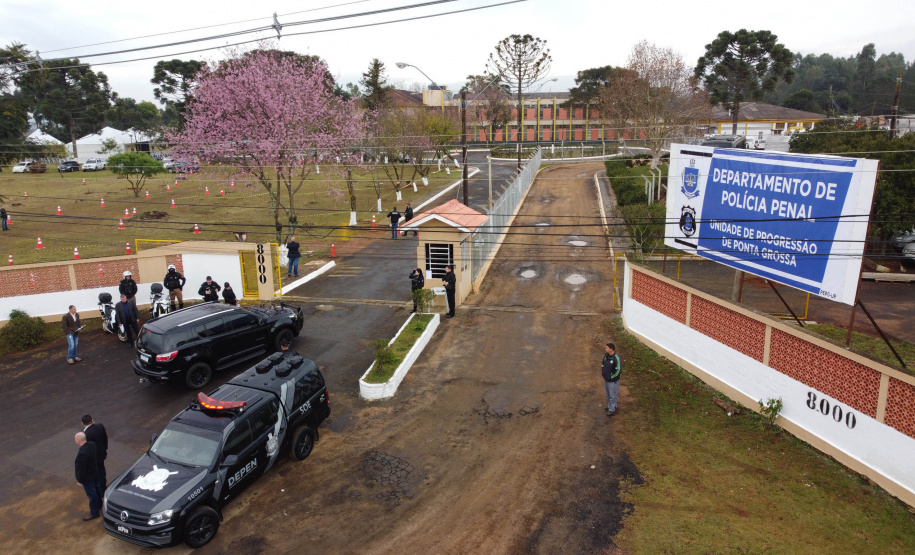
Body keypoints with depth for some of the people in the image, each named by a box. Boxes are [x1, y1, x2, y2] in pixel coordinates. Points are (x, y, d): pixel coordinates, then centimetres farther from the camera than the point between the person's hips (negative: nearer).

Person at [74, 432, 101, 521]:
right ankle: (99, 505, 47)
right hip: (95, 473, 8)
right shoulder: (92, 444, -12)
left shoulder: (82, 453, -36)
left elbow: (81, 469, -26)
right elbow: (96, 458, 4)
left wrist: (80, 480, -12)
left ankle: (94, 513, 28)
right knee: (96, 490, 27)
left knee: (91, 494, 10)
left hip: (88, 478, -8)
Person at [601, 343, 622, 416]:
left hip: (613, 381, -8)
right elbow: (603, 363, 15)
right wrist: (603, 372, 6)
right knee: (608, 394, 24)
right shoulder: (606, 355, -3)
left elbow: (618, 370, -25)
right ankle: (611, 405, 42)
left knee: (613, 395, 9)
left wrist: (611, 377, -18)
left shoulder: (616, 358, -27)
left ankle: (612, 409, 23)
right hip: (606, 379, 8)